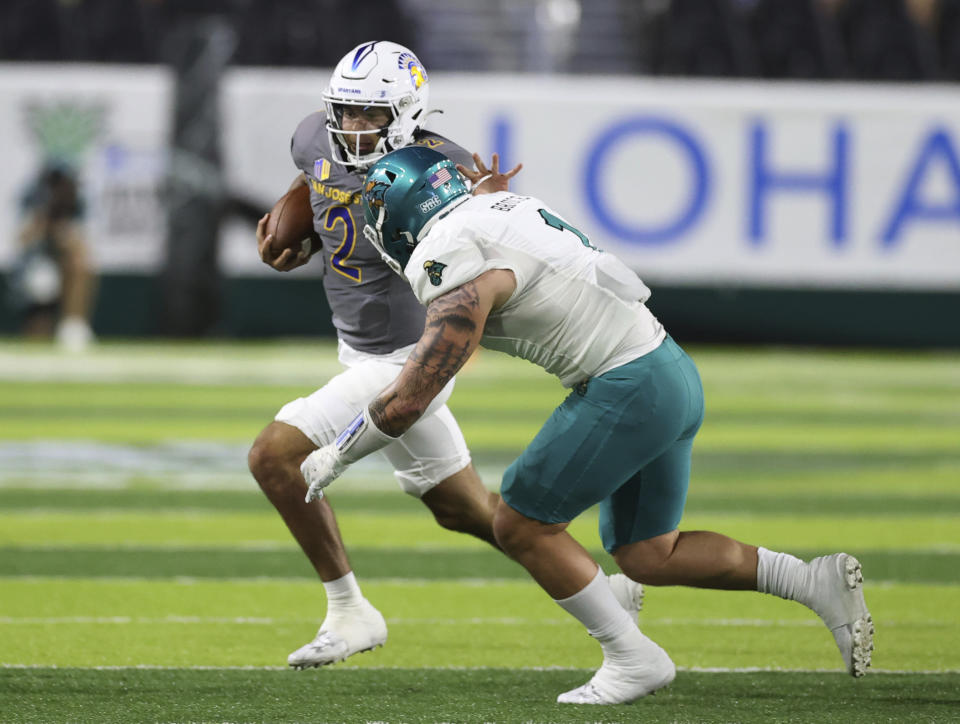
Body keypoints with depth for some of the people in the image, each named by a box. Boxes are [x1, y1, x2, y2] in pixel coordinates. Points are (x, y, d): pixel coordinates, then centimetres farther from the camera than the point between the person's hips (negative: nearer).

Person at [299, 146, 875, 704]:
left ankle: (633, 660, 5)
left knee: (522, 527, 2)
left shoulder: (458, 275, -14)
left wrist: (335, 458, 1)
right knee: (646, 556, 17)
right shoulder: (503, 206, 12)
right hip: (675, 375, 9)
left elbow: (409, 402, -13)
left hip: (630, 389, -9)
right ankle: (819, 583, 10)